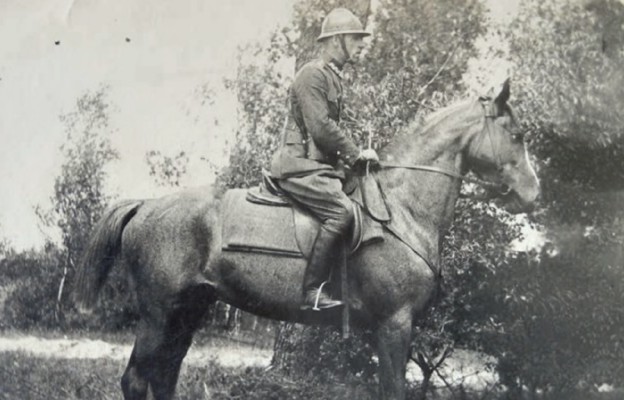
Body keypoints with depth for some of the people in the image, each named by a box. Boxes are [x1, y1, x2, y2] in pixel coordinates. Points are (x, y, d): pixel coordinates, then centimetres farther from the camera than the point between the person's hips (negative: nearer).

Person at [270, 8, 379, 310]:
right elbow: (321, 128, -18)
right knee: (341, 210, -28)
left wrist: (351, 156, 12)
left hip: (320, 165, 11)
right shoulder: (312, 75, -10)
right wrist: (356, 154, -12)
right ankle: (312, 291, -27)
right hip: (300, 167, -11)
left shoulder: (332, 77, 21)